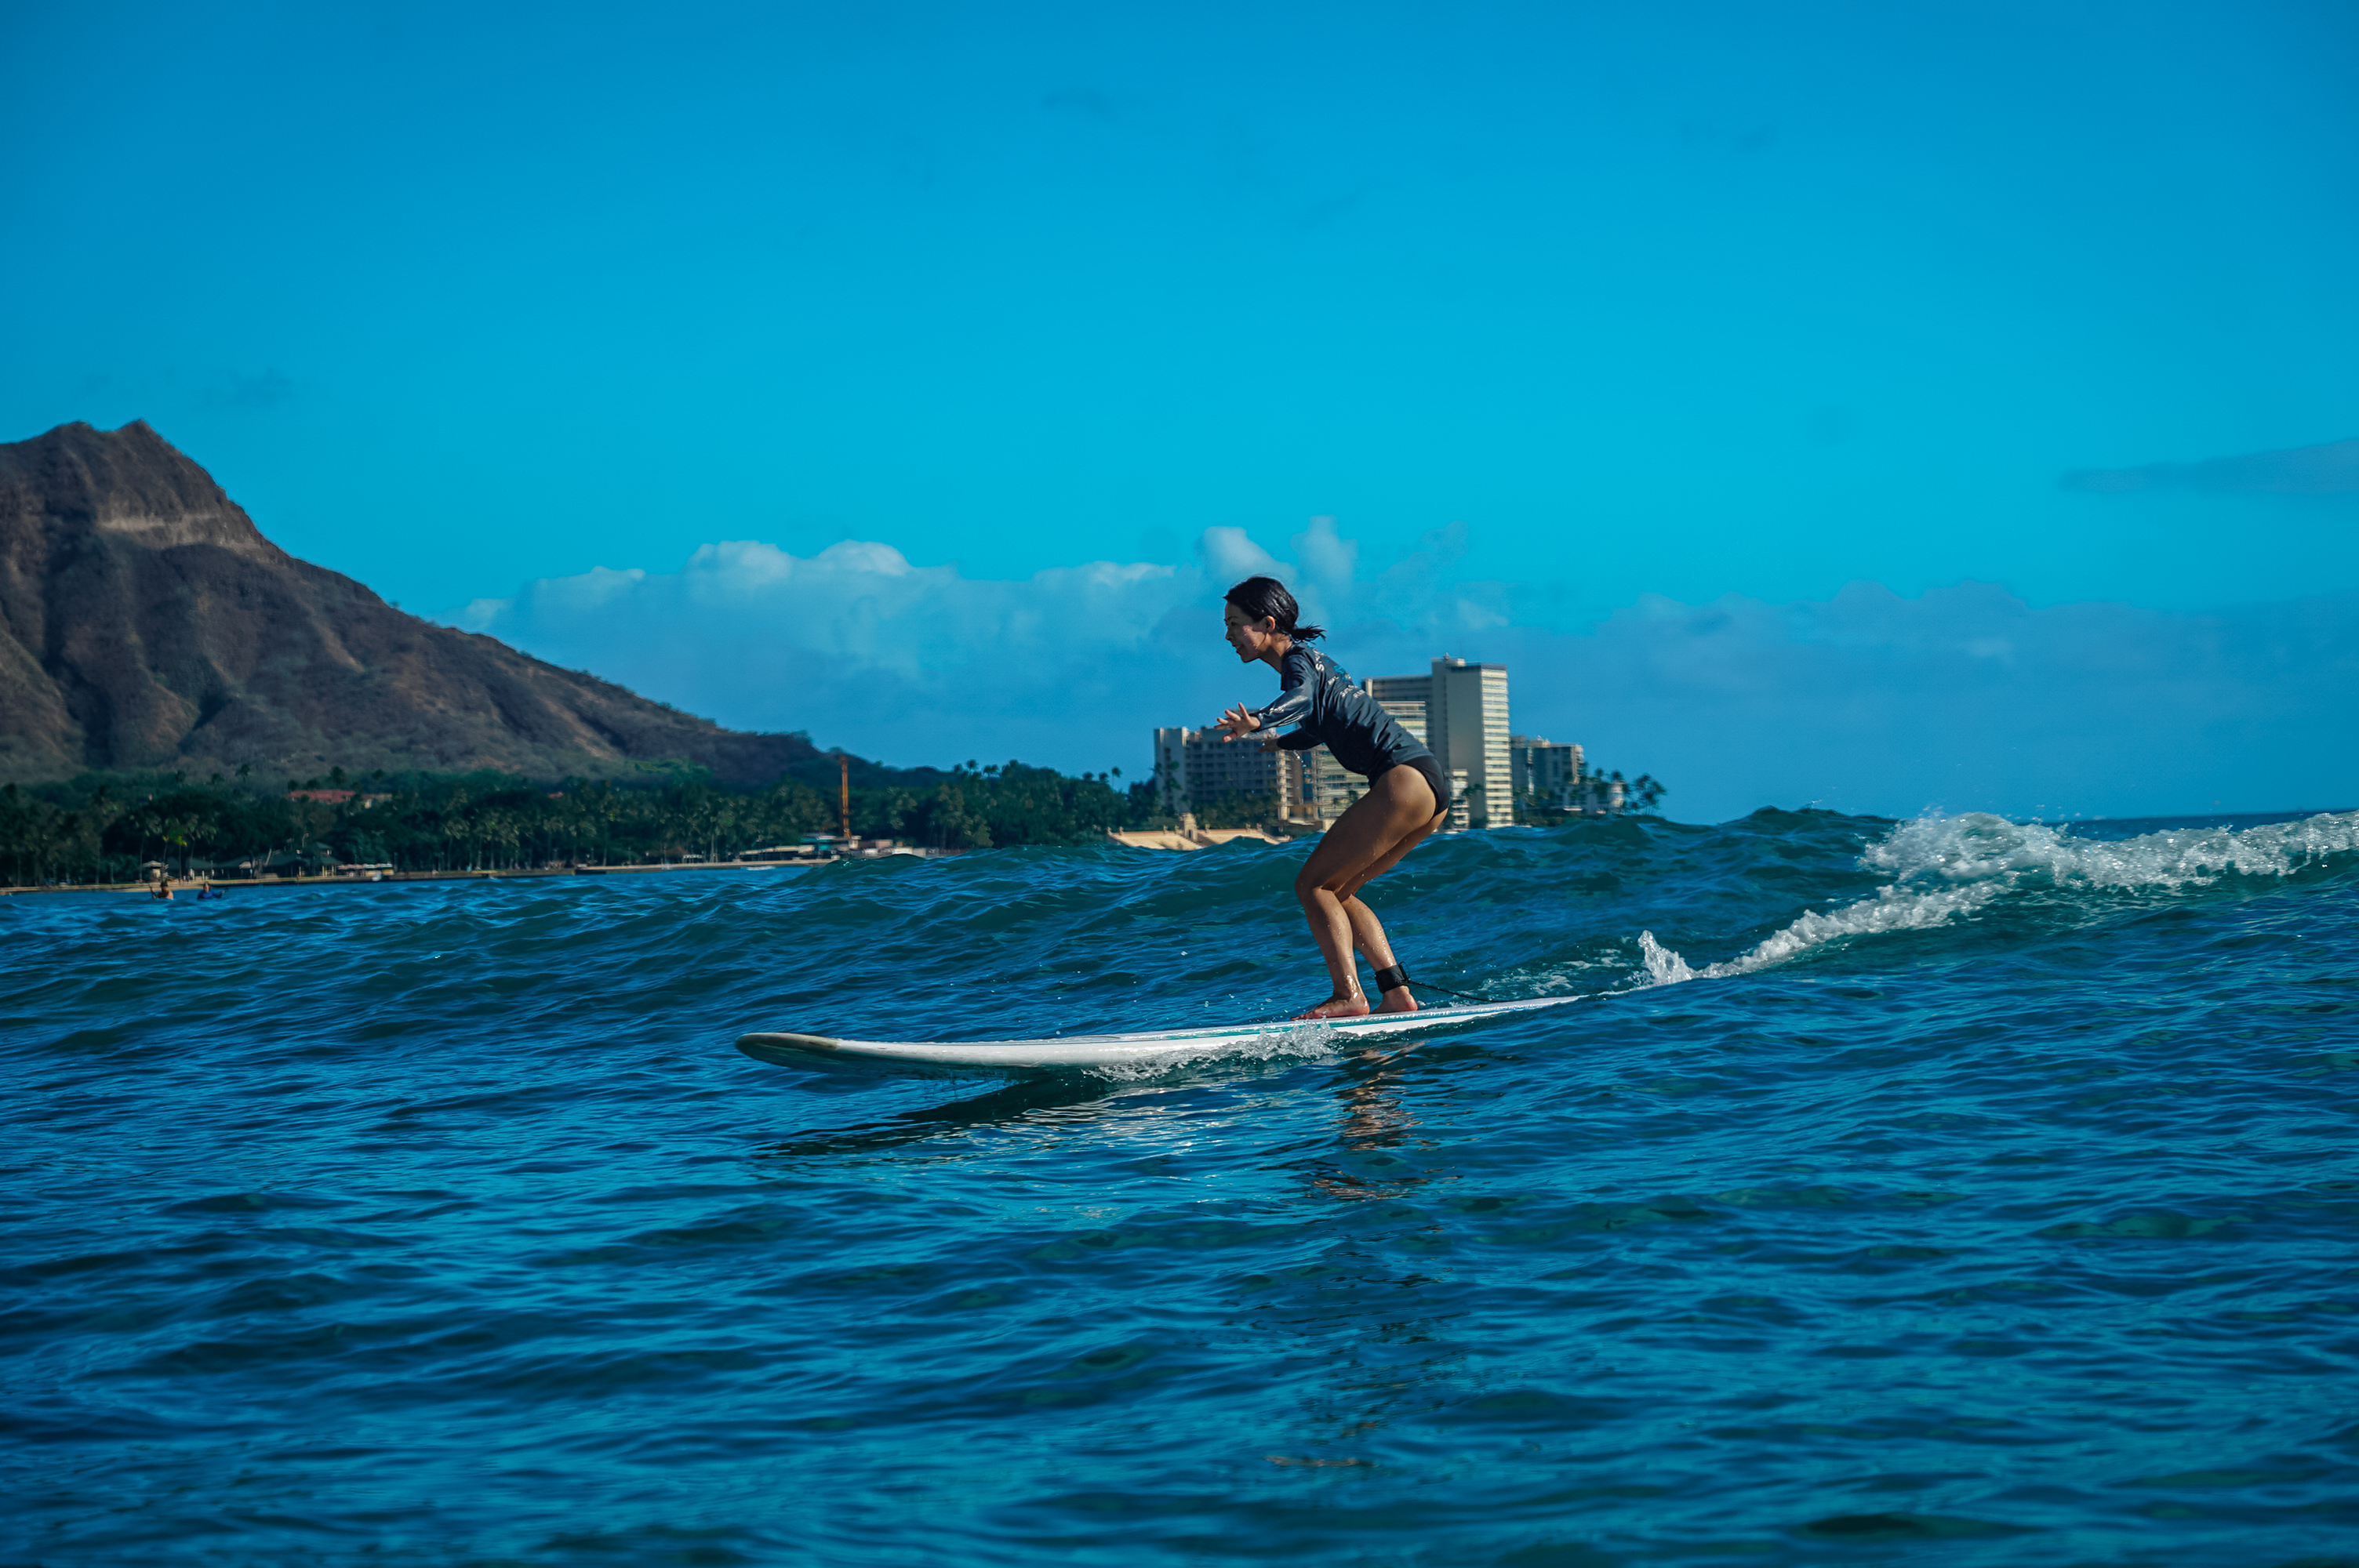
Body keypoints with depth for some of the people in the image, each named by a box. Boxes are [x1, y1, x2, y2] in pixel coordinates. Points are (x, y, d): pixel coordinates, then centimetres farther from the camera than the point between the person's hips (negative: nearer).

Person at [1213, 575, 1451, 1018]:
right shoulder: (1313, 661, 23)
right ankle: (1397, 995, 6)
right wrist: (1280, 743, 61)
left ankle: (1348, 995, -18)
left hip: (1403, 779, -10)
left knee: (1313, 885, -7)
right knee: (1337, 891, 14)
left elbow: (1301, 699, -31)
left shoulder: (1299, 661, -5)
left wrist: (1258, 721, -51)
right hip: (1431, 786, 10)